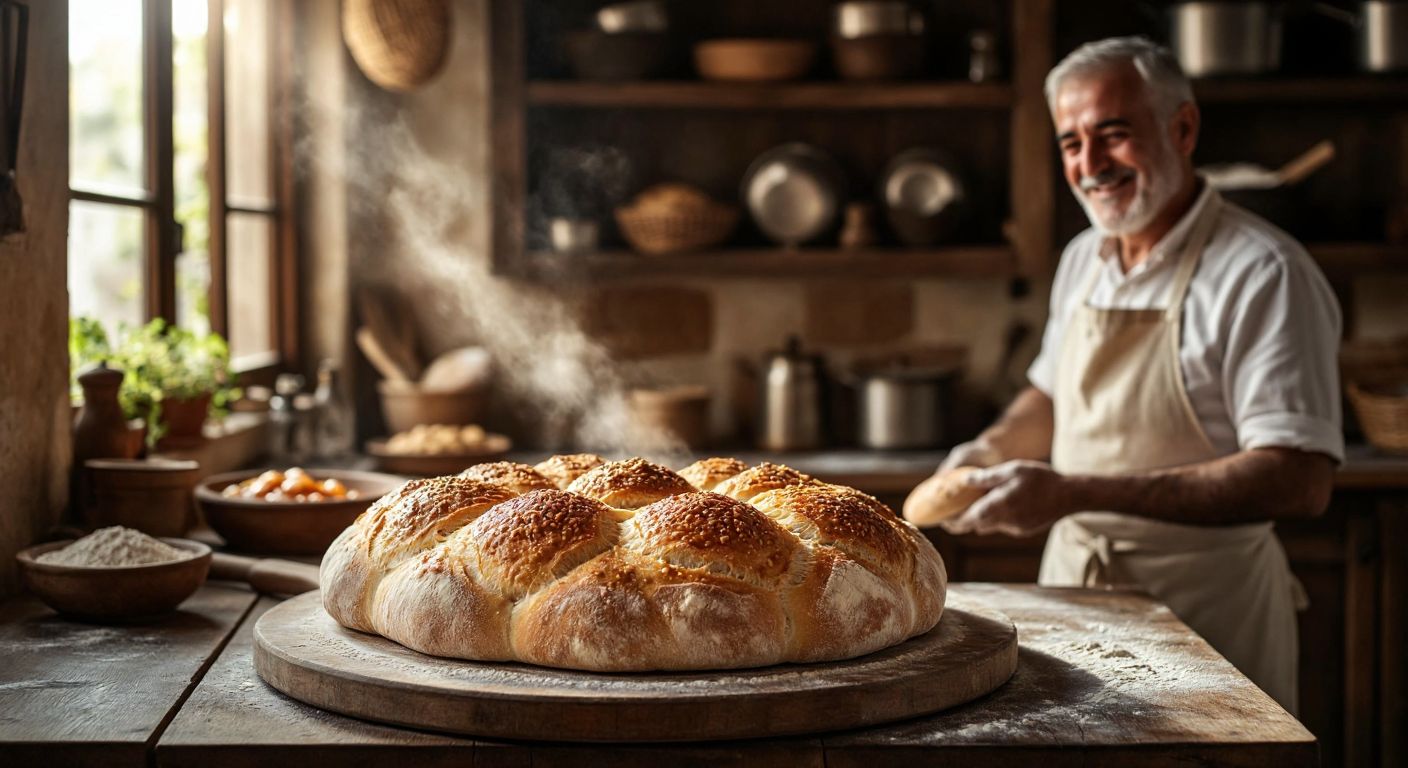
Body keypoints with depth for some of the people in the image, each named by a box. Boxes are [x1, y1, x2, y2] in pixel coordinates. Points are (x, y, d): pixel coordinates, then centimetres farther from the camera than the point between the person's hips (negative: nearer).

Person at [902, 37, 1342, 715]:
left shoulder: (1262, 273, -17)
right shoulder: (1083, 259, 7)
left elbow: (1301, 481, -26)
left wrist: (1077, 493, -30)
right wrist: (986, 454, 1)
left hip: (1203, 612, -7)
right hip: (1070, 585, 7)